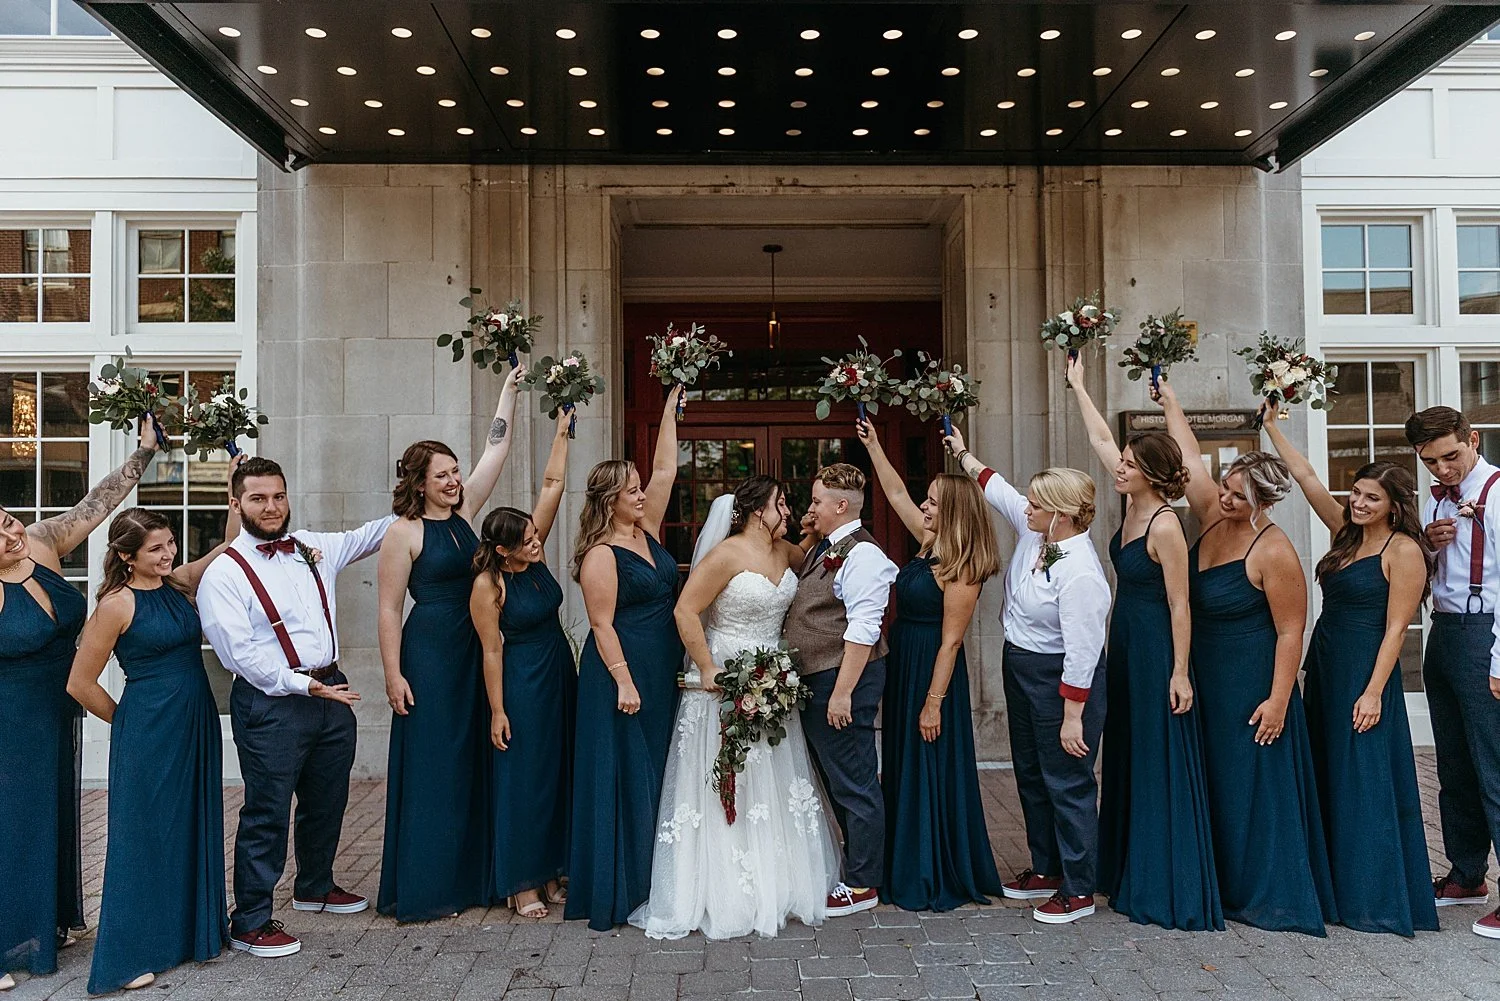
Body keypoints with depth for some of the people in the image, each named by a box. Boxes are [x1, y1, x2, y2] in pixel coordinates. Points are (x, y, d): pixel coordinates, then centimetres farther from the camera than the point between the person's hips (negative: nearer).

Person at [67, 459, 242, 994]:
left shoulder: (178, 583, 5)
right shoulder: (117, 605, -12)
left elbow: (231, 546, 14)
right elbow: (81, 684, -7)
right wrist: (130, 722, 3)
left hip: (196, 723, 6)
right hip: (147, 733, -6)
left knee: (195, 828, 14)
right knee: (144, 833, 2)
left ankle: (192, 930, 29)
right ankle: (129, 956, 15)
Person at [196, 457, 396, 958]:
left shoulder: (313, 548, 9)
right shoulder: (224, 573, -10)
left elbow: (365, 536, 27)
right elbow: (240, 651, -16)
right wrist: (304, 685, -19)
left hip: (331, 692, 7)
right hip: (271, 705, -7)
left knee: (327, 802, 19)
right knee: (267, 814, 0)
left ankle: (315, 886, 41)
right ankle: (250, 922, 15)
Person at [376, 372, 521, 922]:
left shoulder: (463, 513, 8)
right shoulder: (404, 531, -8)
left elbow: (495, 449, 9)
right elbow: (389, 610, -8)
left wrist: (509, 388, 8)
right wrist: (393, 675, -12)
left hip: (475, 650, 7)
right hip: (429, 652, -7)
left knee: (471, 762, 11)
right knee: (430, 766, -1)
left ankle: (467, 875, 22)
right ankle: (422, 890, 9)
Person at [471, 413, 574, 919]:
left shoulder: (536, 553, -3)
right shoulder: (488, 585, -18)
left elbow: (552, 485, -3)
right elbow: (492, 651, -14)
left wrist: (562, 430, -6)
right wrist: (498, 711, -11)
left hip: (561, 674, 7)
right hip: (521, 685, -7)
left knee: (560, 773, 13)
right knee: (523, 778, 2)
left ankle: (551, 871, 27)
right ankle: (521, 882, 16)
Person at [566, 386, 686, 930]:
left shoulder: (647, 531, 8)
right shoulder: (601, 555, -13)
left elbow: (665, 470, 8)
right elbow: (602, 625, -16)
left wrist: (671, 403, 8)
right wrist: (624, 681, -20)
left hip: (662, 672, 8)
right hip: (623, 671, -8)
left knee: (656, 771, 13)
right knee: (622, 775, -2)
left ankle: (649, 877, 24)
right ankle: (614, 890, 8)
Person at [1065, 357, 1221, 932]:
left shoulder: (1165, 526, -18)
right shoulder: (1132, 505, 4)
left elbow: (1180, 605, -19)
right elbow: (1100, 439, 15)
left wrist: (1180, 672, -20)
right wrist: (1078, 385, 22)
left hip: (1156, 651, -9)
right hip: (1125, 646, 9)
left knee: (1162, 765, -2)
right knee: (1126, 759, 15)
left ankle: (1171, 891, 7)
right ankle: (1130, 874, 28)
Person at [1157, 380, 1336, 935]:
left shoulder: (1274, 551, -19)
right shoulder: (1213, 515, 1)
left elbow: (1290, 632, -18)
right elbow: (1190, 457, 11)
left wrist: (1278, 700, -20)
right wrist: (1170, 401, 15)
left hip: (1250, 683, -8)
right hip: (1205, 679, 8)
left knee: (1255, 783, 0)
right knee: (1212, 780, 14)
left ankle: (1271, 895, 12)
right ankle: (1224, 884, 26)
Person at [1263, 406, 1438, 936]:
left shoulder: (1403, 550, -11)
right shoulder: (1347, 532, 9)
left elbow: (1395, 628, -15)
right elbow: (1305, 475, 12)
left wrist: (1374, 691, -18)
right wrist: (1271, 424, 11)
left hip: (1364, 672, -8)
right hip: (1324, 666, 8)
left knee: (1366, 784, -1)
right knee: (1328, 779, 13)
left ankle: (1376, 898, 10)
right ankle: (1337, 885, 24)